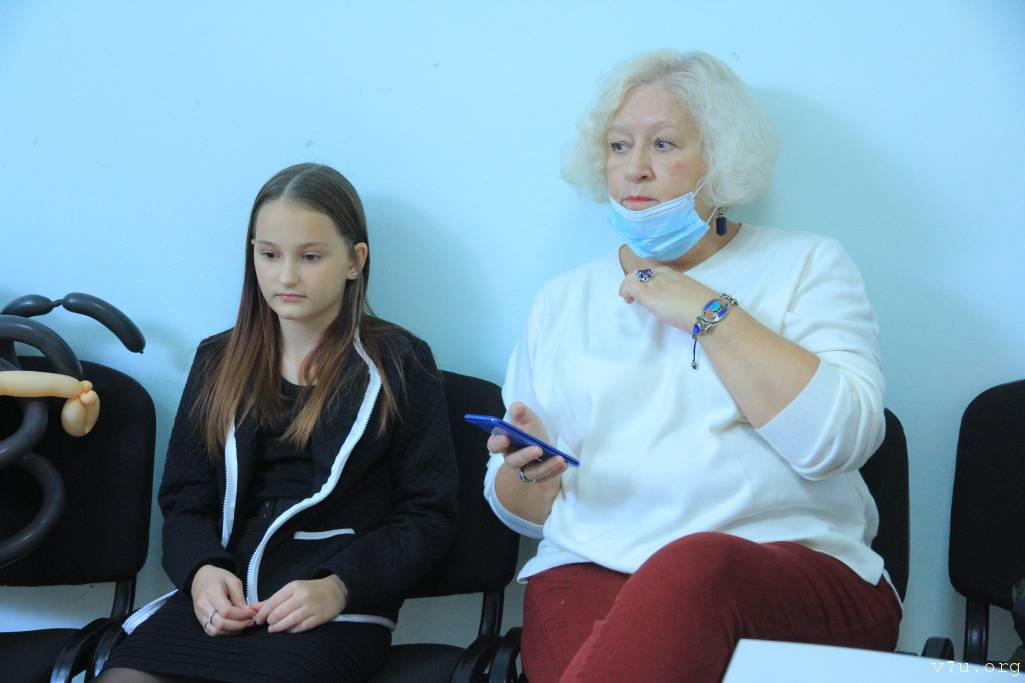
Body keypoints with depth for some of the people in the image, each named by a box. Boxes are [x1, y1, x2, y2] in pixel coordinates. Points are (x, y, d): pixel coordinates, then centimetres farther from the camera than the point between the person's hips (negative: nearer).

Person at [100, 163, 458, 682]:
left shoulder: (399, 363, 5)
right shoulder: (219, 362, 17)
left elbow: (427, 514, 2)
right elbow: (184, 499, 16)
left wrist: (339, 587, -13)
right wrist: (201, 571, -6)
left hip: (339, 607, -3)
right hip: (223, 597, 3)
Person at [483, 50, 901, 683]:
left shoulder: (807, 265, 12)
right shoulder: (563, 300, 21)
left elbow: (839, 438, -7)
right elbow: (521, 511, 20)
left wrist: (709, 312, -5)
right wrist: (528, 472, -4)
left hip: (801, 570, 0)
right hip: (590, 567, 1)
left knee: (697, 567, -38)